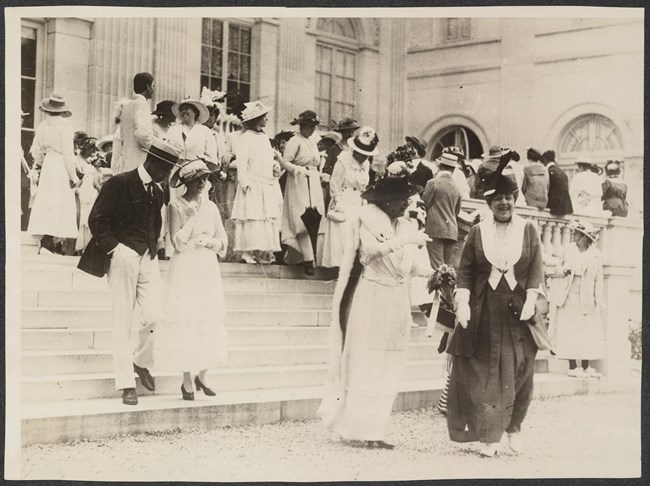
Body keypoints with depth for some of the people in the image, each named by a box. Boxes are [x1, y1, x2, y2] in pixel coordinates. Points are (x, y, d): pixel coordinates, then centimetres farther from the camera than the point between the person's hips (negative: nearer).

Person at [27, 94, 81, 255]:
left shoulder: (42, 126, 5)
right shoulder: (64, 126, -10)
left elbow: (36, 151, 7)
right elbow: (68, 152, -13)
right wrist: (73, 175, -6)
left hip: (47, 166, 6)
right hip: (61, 168, -6)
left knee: (46, 204, 9)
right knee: (59, 204, -5)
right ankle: (48, 243, -15)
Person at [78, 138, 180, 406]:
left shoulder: (157, 192, 14)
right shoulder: (118, 183, -7)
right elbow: (97, 219, -9)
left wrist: (153, 247, 14)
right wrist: (113, 248, -12)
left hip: (148, 258, 6)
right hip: (123, 257, -6)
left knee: (154, 316, -9)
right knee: (123, 322, -2)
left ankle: (141, 361, 19)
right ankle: (126, 385, 2)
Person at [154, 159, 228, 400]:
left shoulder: (211, 207, 9)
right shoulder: (176, 206, -5)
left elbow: (223, 242, 9)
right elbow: (178, 243, -14)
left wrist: (206, 240, -11)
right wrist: (195, 214, -15)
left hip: (208, 270, 4)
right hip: (185, 270, -4)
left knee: (210, 323, 3)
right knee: (185, 321, -4)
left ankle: (202, 377, 17)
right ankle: (187, 383, 4)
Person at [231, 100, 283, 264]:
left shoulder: (264, 137, 18)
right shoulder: (245, 138, -7)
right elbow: (241, 164, -12)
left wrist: (275, 166, 6)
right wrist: (245, 183, -18)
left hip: (268, 187, 8)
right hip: (253, 186, -8)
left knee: (270, 219, 6)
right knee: (252, 220, -8)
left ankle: (264, 253, 10)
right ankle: (248, 253, -4)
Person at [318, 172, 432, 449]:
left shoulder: (406, 226, 12)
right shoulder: (365, 220, -5)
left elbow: (413, 265, 9)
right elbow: (371, 250, -21)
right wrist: (403, 240, -25)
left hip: (398, 302, 6)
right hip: (371, 298, -6)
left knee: (389, 369, 6)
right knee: (365, 364, -4)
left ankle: (373, 431, 11)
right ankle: (357, 429, 2)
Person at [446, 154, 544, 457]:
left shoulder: (528, 230, 4)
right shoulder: (478, 232, 4)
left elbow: (536, 270, 3)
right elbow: (465, 270, 1)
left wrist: (530, 301, -8)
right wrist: (462, 302, -10)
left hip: (517, 312, 0)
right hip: (484, 312, 0)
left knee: (519, 370, 0)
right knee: (483, 373, -2)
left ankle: (513, 427, 20)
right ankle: (489, 435, 5)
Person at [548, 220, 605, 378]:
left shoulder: (596, 255, 0)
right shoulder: (570, 250, 6)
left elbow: (599, 278, 1)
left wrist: (599, 300, -3)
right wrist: (565, 270, -8)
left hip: (587, 299, -1)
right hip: (570, 297, 1)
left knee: (588, 333, 2)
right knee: (570, 331, -3)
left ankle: (586, 367, 12)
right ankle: (572, 367, 2)